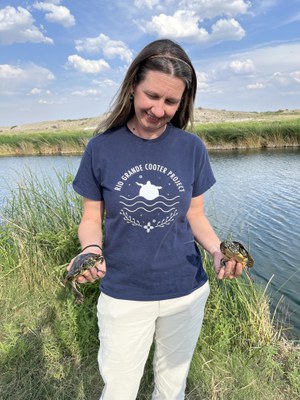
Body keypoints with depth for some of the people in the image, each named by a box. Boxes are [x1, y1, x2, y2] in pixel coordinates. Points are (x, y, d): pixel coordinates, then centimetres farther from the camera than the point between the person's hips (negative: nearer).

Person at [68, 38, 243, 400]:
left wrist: (218, 251, -16)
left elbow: (195, 217, 2)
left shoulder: (191, 147, -5)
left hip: (186, 293, 2)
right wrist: (91, 249, -23)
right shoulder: (102, 147, -9)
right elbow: (92, 219, -2)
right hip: (123, 296, -1)